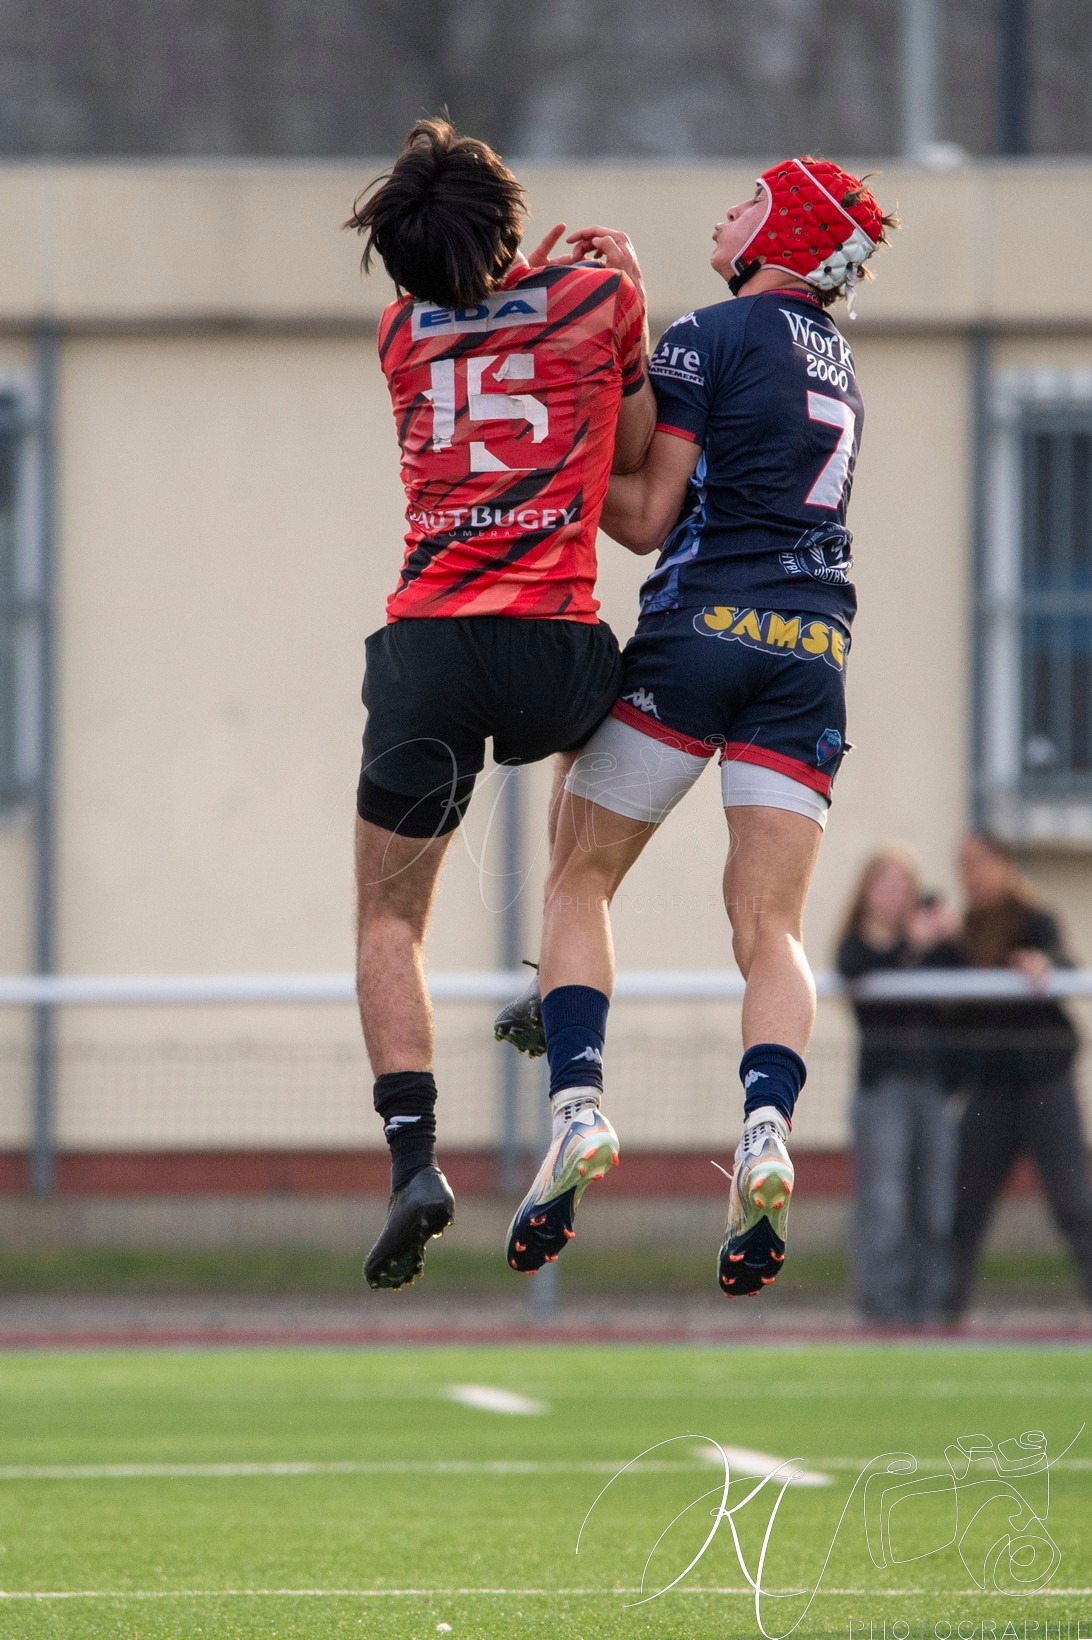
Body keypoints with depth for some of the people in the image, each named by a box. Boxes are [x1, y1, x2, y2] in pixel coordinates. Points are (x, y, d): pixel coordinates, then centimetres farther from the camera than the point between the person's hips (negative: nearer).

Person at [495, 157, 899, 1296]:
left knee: (581, 877, 7)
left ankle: (576, 1111, -10)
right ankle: (766, 1131, -24)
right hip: (814, 646, 5)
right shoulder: (837, 364, 20)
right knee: (770, 926, 0)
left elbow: (647, 519, -4)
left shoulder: (707, 339, -3)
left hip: (703, 620, -5)